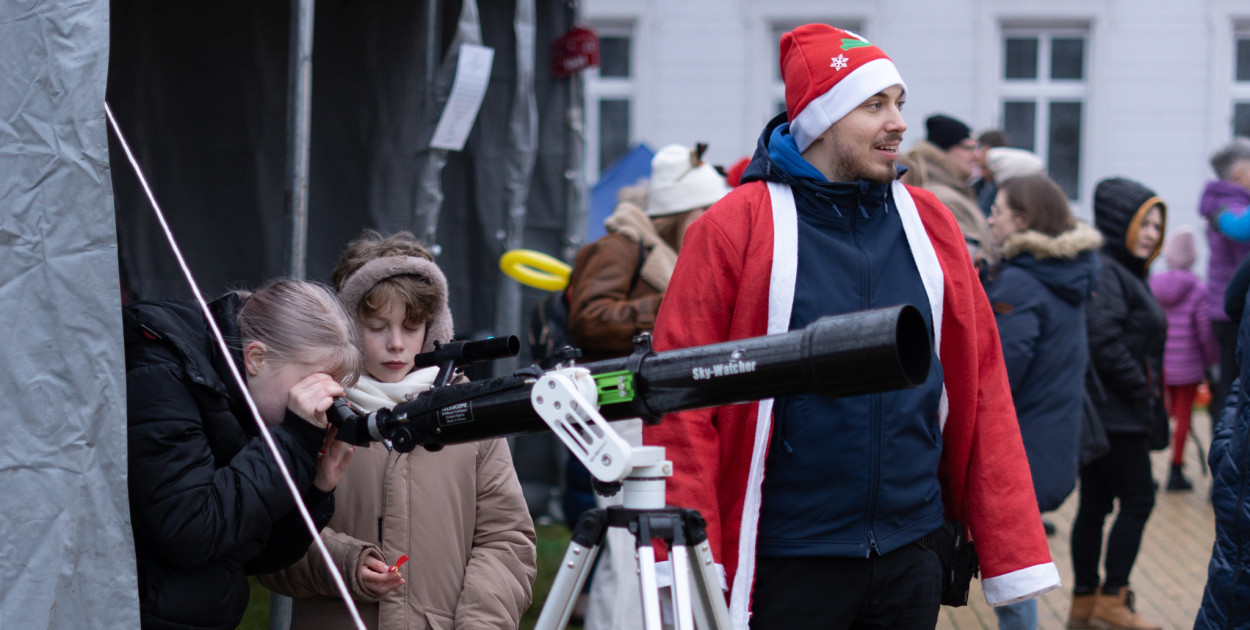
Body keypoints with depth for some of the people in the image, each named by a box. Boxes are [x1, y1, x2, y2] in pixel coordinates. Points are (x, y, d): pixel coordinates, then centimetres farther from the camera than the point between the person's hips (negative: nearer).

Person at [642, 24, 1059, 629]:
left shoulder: (929, 223, 7)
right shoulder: (736, 228, -6)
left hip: (910, 559, 4)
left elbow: (982, 392, 9)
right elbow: (681, 402, -7)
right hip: (785, 566, -4)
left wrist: (1012, 555, 4)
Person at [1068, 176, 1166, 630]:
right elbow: (1104, 341, -25)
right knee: (1137, 499, -3)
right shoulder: (1103, 271, -16)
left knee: (1095, 505, 11)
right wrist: (1142, 390, -17)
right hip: (1116, 413, -10)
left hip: (1108, 411, 10)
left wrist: (1150, 397, 12)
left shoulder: (1125, 271, 17)